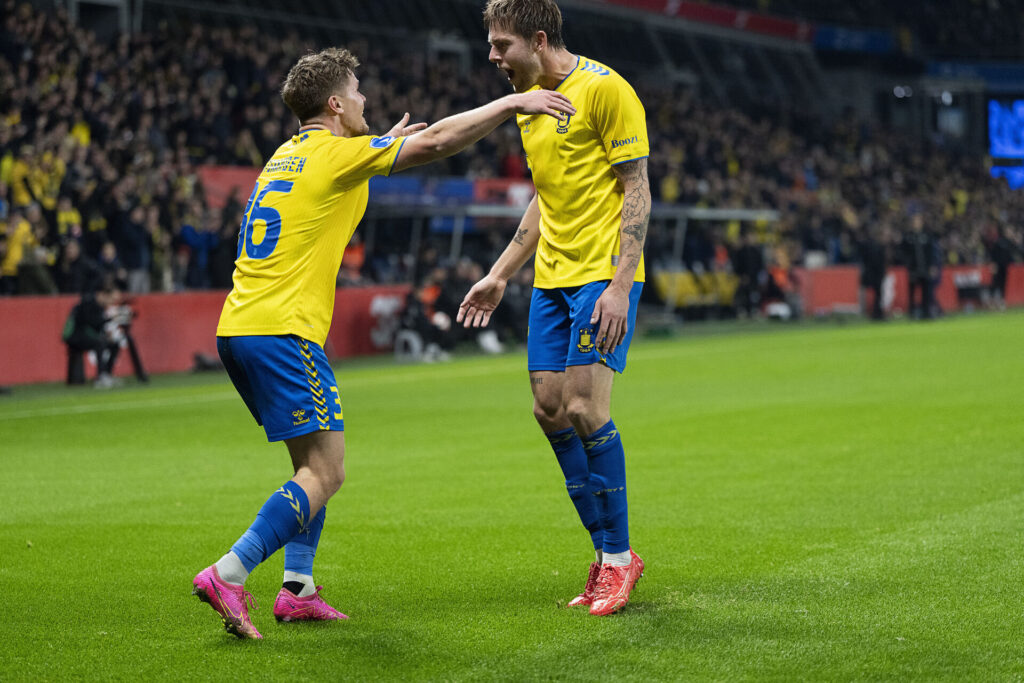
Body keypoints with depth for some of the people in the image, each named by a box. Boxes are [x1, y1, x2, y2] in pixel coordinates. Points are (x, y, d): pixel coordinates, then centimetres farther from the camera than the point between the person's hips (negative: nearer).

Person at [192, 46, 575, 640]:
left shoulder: (290, 156, 19)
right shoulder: (335, 154, -6)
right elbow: (436, 142, -8)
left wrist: (386, 145, 41)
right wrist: (511, 104, -1)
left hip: (239, 329, 9)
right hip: (281, 329, -9)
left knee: (314, 460, 18)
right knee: (326, 473, -9)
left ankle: (297, 589, 13)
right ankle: (228, 575, -18)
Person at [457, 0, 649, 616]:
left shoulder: (605, 89, -11)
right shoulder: (530, 98, 14)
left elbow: (637, 191, -13)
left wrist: (619, 286, -21)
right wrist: (500, 276, 21)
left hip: (604, 274, -8)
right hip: (552, 277, 8)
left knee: (585, 408, -14)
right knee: (550, 410, 2)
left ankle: (619, 555, 0)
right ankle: (609, 553, 11)